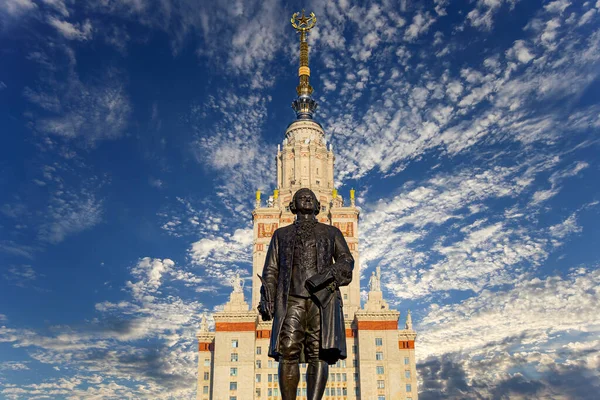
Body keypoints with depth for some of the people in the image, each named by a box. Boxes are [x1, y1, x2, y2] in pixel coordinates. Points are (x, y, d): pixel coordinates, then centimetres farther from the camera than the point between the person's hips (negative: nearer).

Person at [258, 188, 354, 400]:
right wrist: (266, 299, -1)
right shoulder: (281, 234, 23)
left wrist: (327, 274, -14)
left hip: (323, 298, 0)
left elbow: (347, 261, 6)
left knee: (319, 353, -10)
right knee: (287, 352, -13)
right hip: (292, 299, 1)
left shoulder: (331, 232, 20)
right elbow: (271, 270, 14)